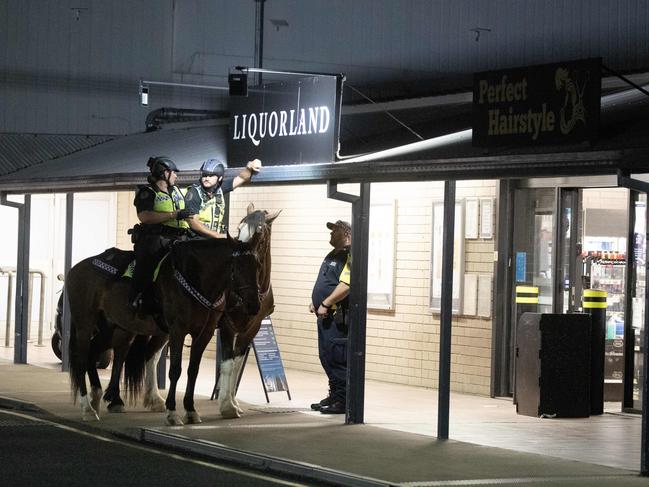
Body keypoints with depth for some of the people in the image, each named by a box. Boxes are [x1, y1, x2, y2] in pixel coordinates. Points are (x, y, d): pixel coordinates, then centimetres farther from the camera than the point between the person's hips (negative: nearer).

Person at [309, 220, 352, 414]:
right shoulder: (332, 255, 20)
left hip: (338, 317, -10)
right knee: (326, 357, 13)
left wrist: (325, 304, -22)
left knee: (337, 358, -9)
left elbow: (346, 285, -24)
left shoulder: (349, 256, -14)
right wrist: (315, 302, 18)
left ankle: (343, 400, -6)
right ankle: (334, 395, 22)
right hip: (326, 315, 10)